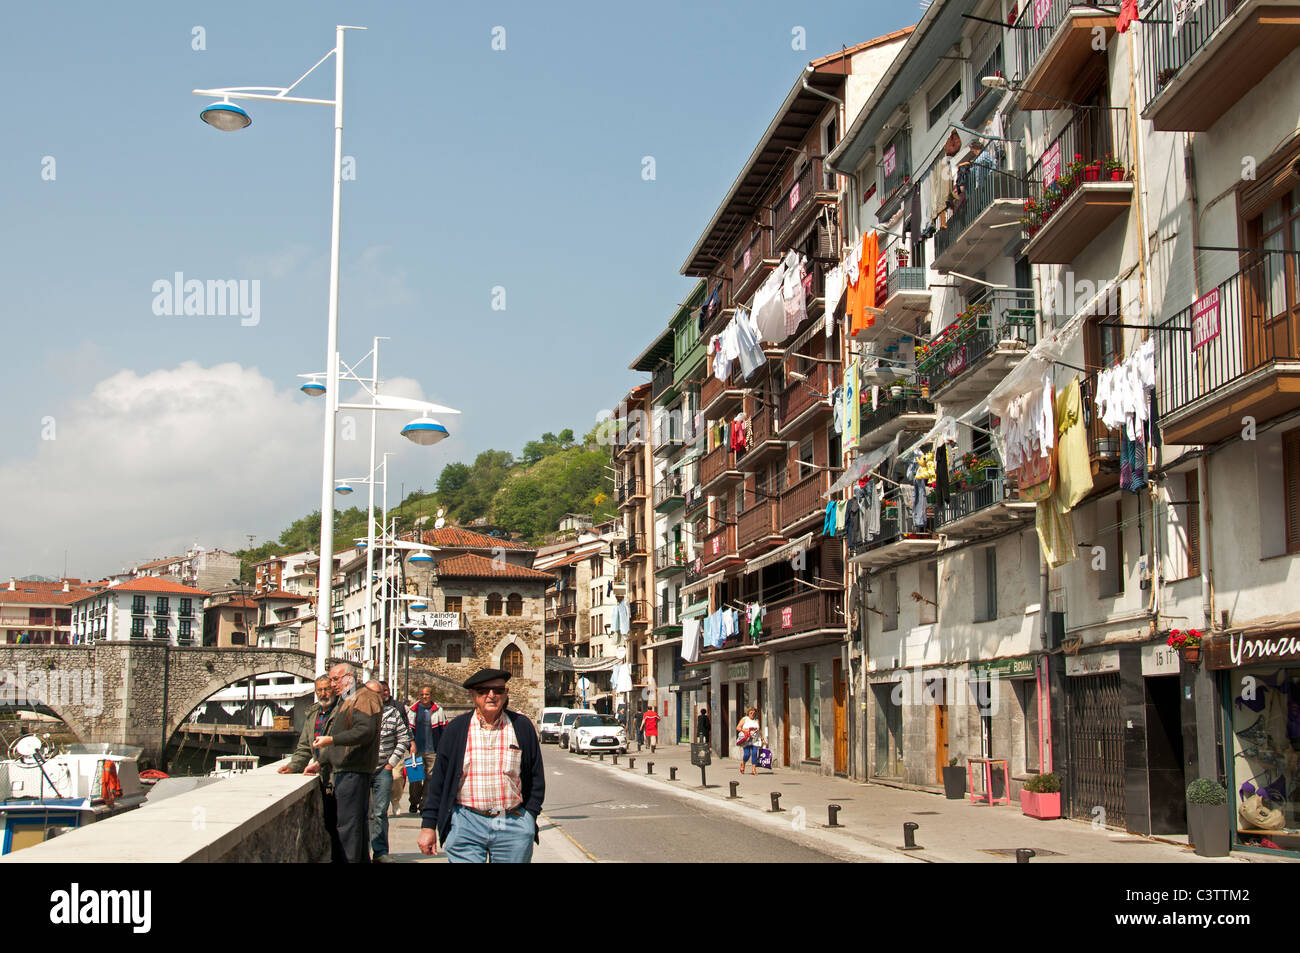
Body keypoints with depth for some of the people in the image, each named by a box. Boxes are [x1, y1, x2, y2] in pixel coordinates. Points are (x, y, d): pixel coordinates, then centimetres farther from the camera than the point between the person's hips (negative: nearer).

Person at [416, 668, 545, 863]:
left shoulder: (522, 727, 6)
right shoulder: (456, 729, 5)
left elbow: (536, 778, 10)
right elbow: (438, 780, 6)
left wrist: (529, 817, 3)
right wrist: (428, 825, 4)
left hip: (513, 827, 1)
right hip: (465, 825, 0)